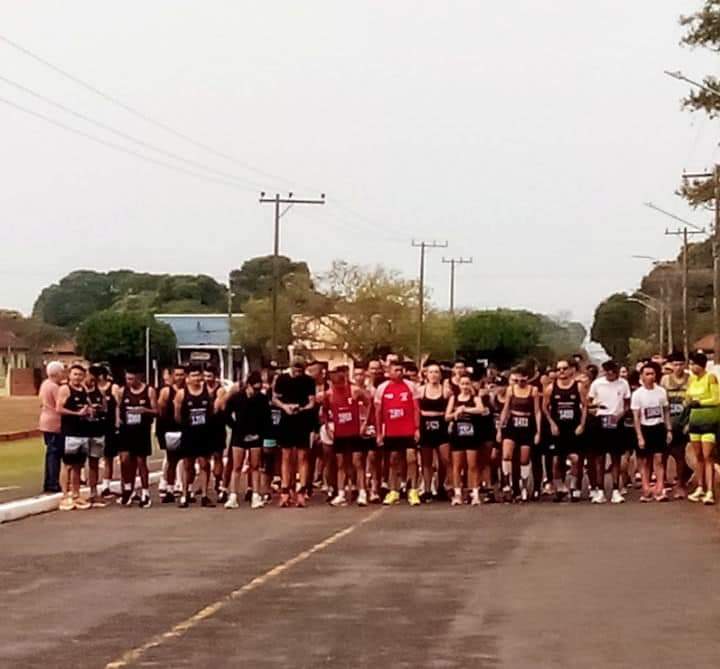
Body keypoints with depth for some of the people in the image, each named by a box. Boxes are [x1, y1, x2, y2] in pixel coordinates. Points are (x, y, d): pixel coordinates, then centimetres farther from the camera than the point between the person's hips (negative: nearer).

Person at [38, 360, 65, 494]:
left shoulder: (45, 384, 13)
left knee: (51, 453, 14)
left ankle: (48, 483, 17)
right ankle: (53, 484, -5)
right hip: (55, 424, -10)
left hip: (46, 423, 10)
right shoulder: (55, 387, -16)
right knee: (55, 453, -6)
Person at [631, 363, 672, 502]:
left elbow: (666, 412, 11)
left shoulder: (661, 391, 3)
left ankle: (659, 491, -8)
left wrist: (669, 430, 4)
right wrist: (640, 437, -9)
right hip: (645, 428, -1)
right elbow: (636, 417, -4)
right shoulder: (637, 394, -4)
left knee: (659, 459, -6)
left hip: (659, 428, 1)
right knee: (645, 461, 4)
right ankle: (646, 491, 9)